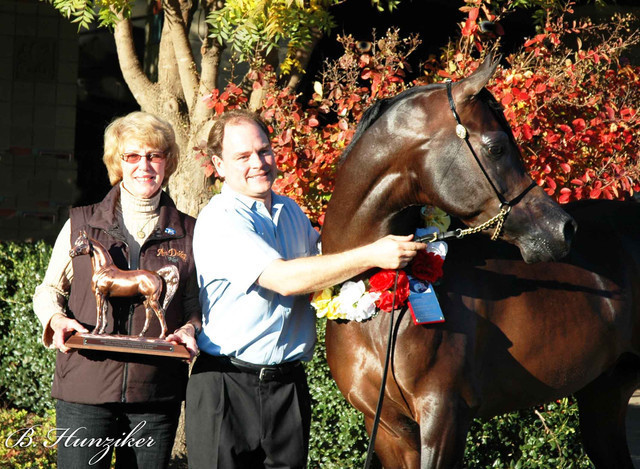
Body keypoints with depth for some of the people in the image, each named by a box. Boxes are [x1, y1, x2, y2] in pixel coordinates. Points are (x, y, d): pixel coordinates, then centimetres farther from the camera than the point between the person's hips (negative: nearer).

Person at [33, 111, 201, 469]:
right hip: (85, 388, -1)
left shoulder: (188, 232, 9)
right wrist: (58, 321, -7)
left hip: (156, 394, 1)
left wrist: (190, 329, -6)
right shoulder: (81, 225, 8)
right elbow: (48, 291, 14)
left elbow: (195, 303, 15)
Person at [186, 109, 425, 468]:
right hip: (227, 385, -6)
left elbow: (317, 248, 35)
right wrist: (372, 255, -25)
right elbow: (285, 279, -25)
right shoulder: (220, 220, -14)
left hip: (289, 382, 6)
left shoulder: (290, 211, 12)